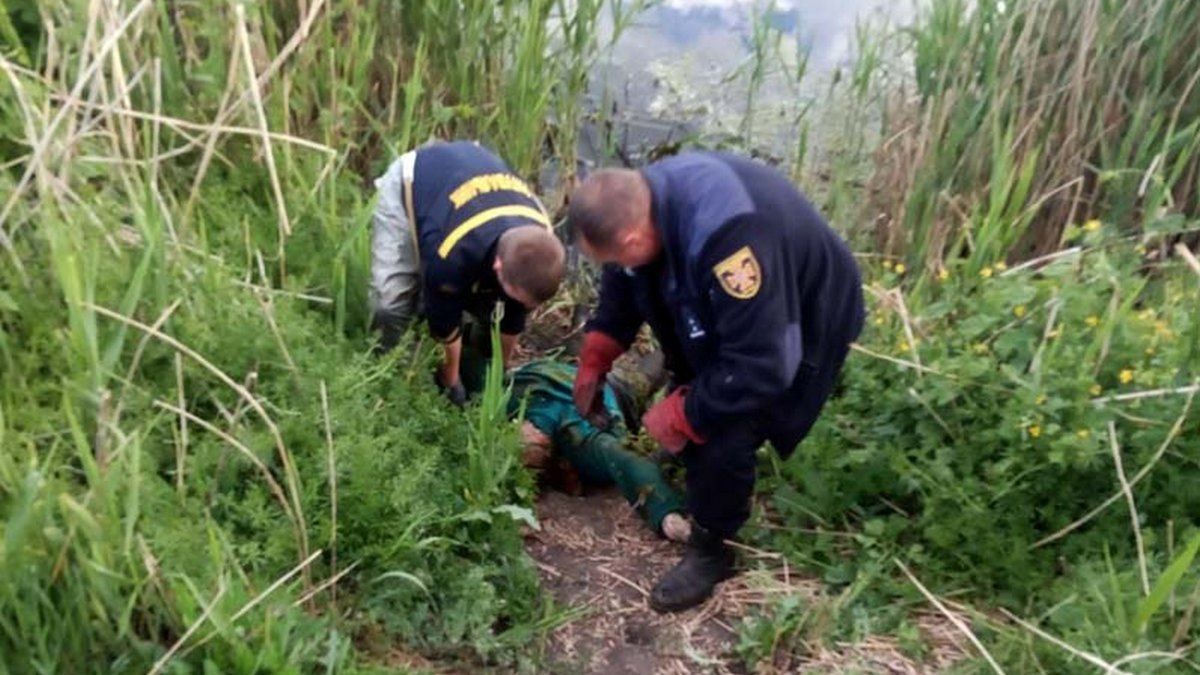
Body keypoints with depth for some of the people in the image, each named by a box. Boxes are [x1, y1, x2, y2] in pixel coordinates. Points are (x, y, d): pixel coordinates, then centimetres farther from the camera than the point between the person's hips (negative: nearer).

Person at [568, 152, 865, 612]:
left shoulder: (726, 236, -45)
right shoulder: (644, 199, -18)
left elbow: (757, 366, -39)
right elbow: (622, 287, 2)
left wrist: (681, 416, -26)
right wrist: (593, 364, 1)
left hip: (801, 325, -8)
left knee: (724, 440, -13)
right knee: (691, 398, 20)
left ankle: (710, 550, 11)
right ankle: (694, 474, 50)